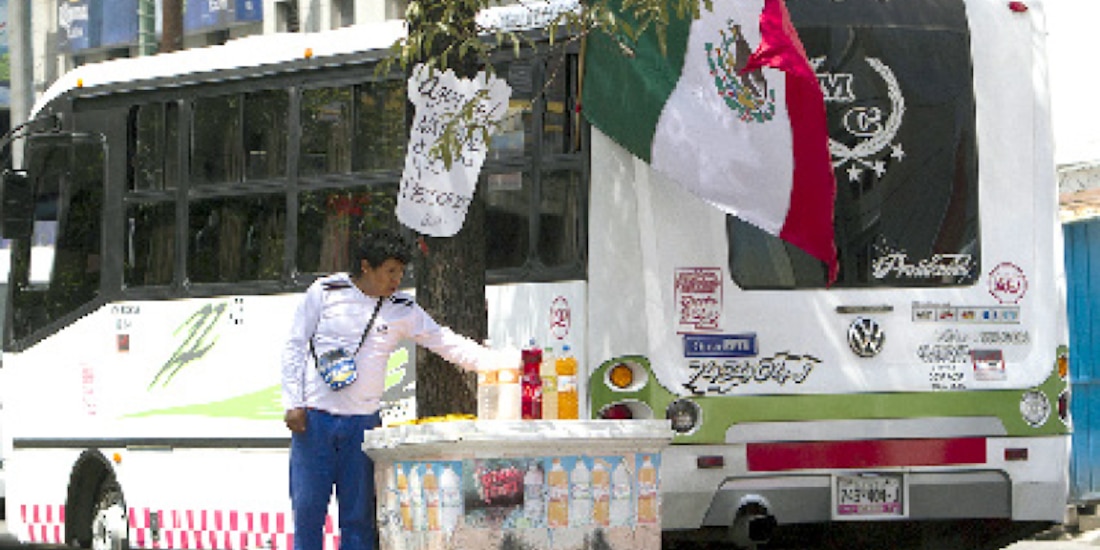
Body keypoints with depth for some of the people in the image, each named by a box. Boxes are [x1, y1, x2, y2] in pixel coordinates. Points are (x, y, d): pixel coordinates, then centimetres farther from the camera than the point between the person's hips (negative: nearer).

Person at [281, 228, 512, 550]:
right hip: (314, 417, -2)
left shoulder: (402, 311, 6)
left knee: (359, 512, 3)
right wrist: (293, 403, -3)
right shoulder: (324, 293, 0)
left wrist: (505, 361, -3)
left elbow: (447, 344, 6)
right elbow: (294, 347, 4)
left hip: (363, 421, 2)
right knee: (308, 506, -1)